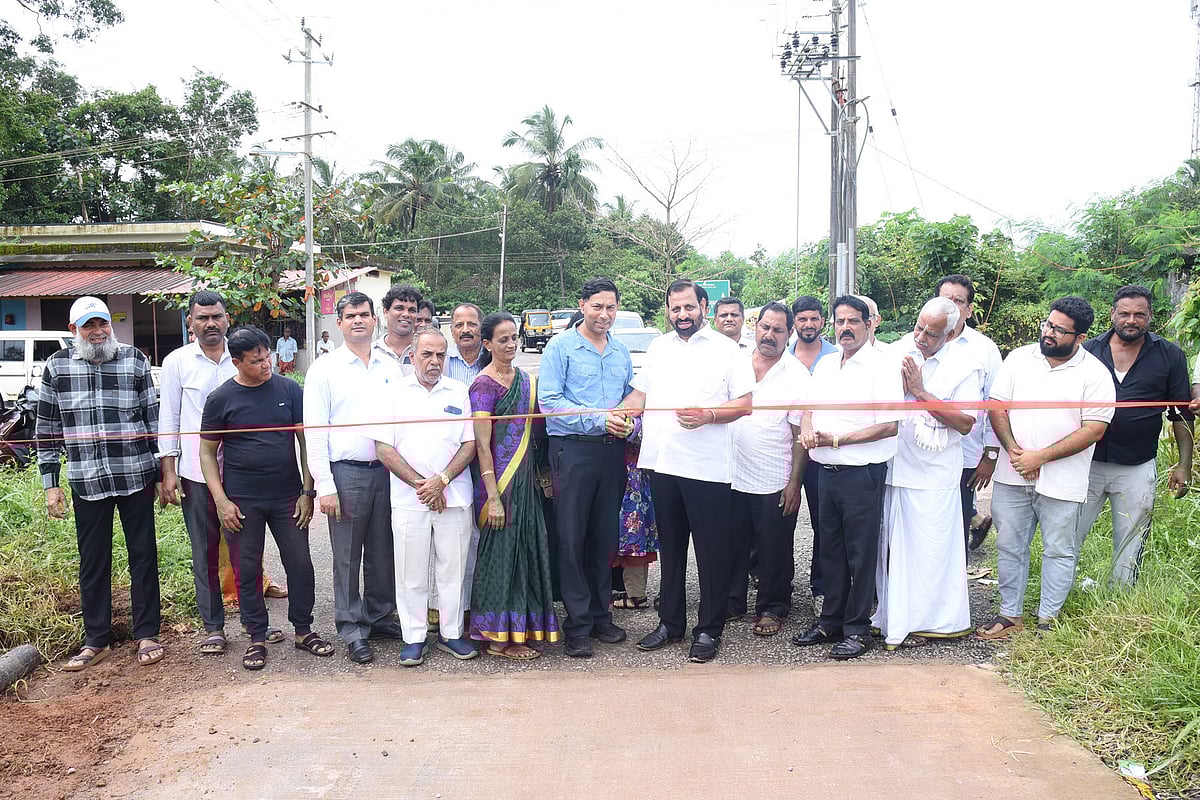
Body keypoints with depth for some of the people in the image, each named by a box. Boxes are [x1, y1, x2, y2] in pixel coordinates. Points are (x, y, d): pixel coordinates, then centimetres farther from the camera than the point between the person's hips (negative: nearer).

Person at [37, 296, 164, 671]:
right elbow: (47, 430, 6)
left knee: (143, 556, 7)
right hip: (86, 482, 1)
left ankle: (147, 634, 19)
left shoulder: (134, 360, 1)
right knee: (93, 563, 10)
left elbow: (154, 418, 4)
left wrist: (163, 472, 3)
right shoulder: (57, 366, 3)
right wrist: (50, 483, 2)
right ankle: (96, 641, 24)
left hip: (136, 477, -1)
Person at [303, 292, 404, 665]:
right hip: (346, 472, -3)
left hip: (388, 470, 3)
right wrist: (324, 486, -10)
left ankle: (380, 615, 28)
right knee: (348, 556, 5)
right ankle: (352, 627, 17)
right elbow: (314, 431, -4)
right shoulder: (324, 370, -1)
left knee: (383, 550, 12)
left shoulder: (391, 367, 9)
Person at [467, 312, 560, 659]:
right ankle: (497, 637, 11)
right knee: (500, 551, -1)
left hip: (525, 478, 7)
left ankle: (518, 630, 24)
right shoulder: (484, 384, -10)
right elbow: (482, 444, -14)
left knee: (526, 550, 11)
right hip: (498, 481, -7)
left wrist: (536, 478, 10)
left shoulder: (525, 379, 12)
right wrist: (492, 497, -18)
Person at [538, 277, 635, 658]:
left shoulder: (621, 351, 14)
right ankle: (578, 624, 9)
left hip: (613, 451, 5)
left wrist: (629, 422, -3)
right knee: (572, 537, -2)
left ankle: (601, 615, 24)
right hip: (573, 449, -5)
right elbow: (549, 401, -10)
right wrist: (598, 419, -18)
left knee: (605, 535, 11)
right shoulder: (561, 346, -3)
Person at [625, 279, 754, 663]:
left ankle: (708, 630, 15)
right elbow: (640, 393, 19)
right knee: (670, 546, 15)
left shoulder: (725, 349, 0)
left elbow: (744, 404, -5)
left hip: (707, 467, -5)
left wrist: (707, 415, -20)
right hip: (662, 462, 5)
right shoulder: (658, 347, 15)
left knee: (712, 551, 2)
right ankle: (670, 622, 28)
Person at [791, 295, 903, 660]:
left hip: (862, 474, -7)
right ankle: (831, 621, 26)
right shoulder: (825, 366, 13)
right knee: (831, 550, 14)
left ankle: (857, 629, 13)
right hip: (827, 472, 7)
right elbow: (810, 409, 19)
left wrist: (836, 439, -17)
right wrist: (807, 431, -5)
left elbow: (890, 425, -16)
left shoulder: (881, 366, -9)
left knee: (860, 554, 2)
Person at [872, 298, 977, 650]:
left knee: (929, 548, 2)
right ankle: (892, 616, 23)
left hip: (934, 474, -3)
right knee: (891, 545, 11)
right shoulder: (897, 352, 5)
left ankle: (926, 619, 18)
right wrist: (900, 385, -11)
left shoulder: (963, 367, -5)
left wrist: (921, 393, -16)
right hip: (892, 466, 4)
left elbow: (966, 423, -13)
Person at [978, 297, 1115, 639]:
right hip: (1013, 475, 3)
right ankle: (1010, 614, 24)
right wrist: (1014, 451, -11)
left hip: (1062, 480, -2)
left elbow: (1093, 430, -11)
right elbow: (997, 407, 2)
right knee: (1009, 546, 10)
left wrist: (1041, 457, -16)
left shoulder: (1095, 374, -5)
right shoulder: (1019, 358, 4)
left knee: (1058, 550, 9)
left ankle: (1048, 620, 23)